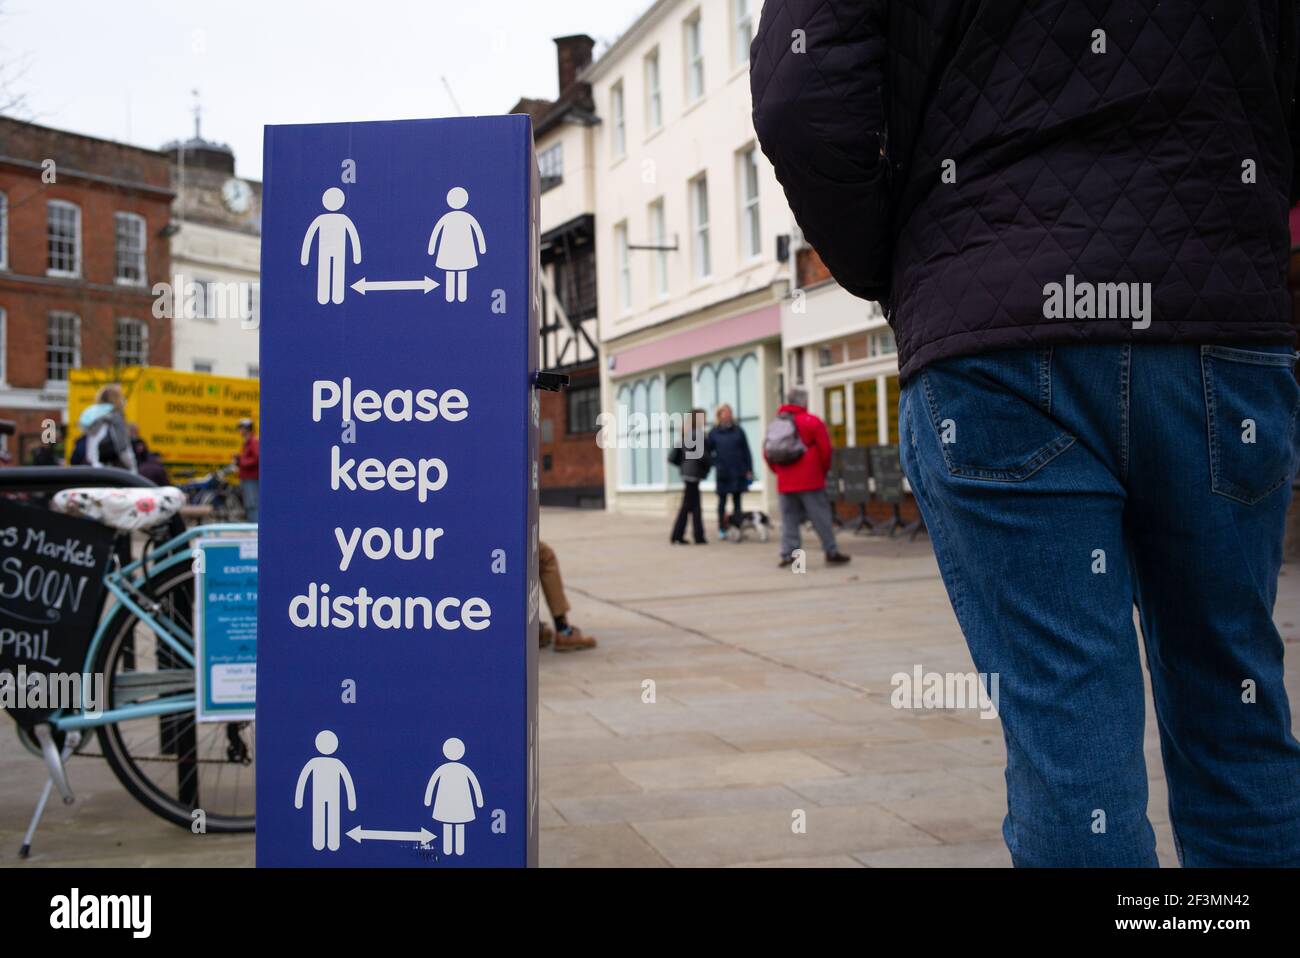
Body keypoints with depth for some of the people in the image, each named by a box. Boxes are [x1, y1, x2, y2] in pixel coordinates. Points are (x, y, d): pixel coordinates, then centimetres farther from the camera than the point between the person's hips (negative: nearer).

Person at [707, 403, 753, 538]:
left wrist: (749, 470, 1)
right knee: (722, 502, 6)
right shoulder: (713, 433, 1)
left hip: (738, 473, 1)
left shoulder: (738, 431, 3)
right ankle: (722, 529, 13)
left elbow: (746, 451, 4)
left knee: (737, 501, 5)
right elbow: (708, 451, 3)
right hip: (722, 473, -1)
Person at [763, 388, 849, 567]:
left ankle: (788, 553, 0)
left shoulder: (775, 425, 10)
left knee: (788, 519, 8)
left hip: (784, 483, 4)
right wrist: (824, 470, 9)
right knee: (821, 518, 1)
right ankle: (832, 553, 4)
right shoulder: (812, 422, -5)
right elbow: (825, 449, -6)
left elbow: (767, 454, 9)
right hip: (810, 480, -4)